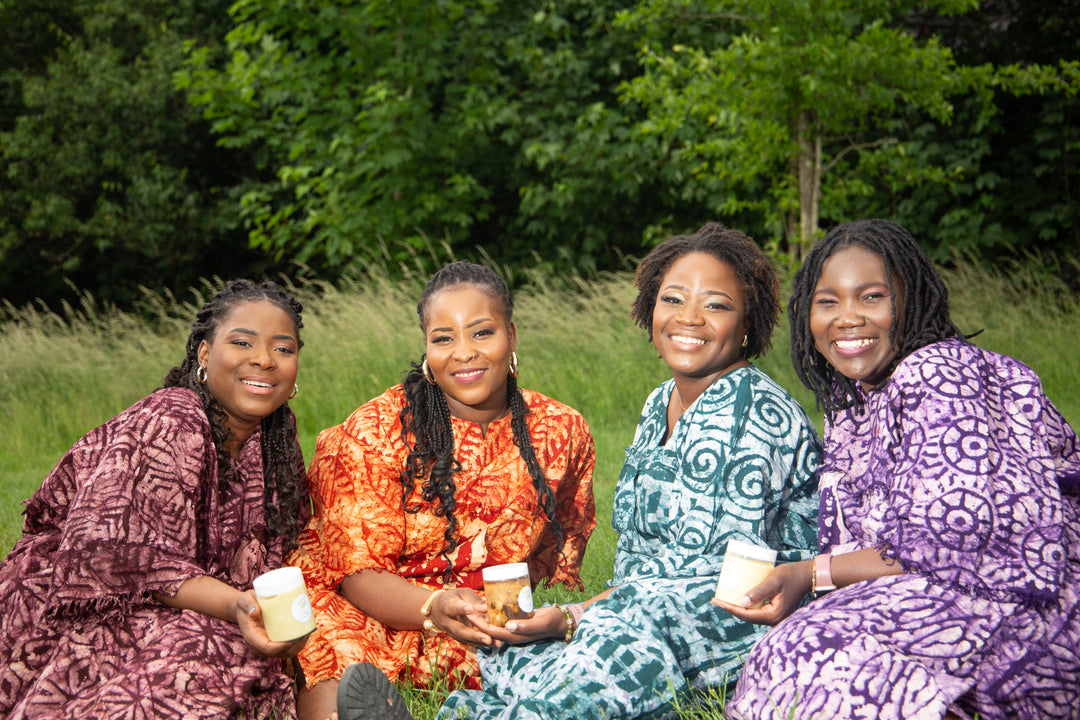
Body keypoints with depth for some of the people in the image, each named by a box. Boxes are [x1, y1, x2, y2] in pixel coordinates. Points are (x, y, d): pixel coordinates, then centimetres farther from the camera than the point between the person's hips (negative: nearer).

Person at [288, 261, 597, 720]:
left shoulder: (563, 433, 1)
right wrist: (434, 609, -33)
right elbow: (359, 572, -12)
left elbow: (560, 557, 15)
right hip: (372, 613, -5)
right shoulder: (373, 432, -9)